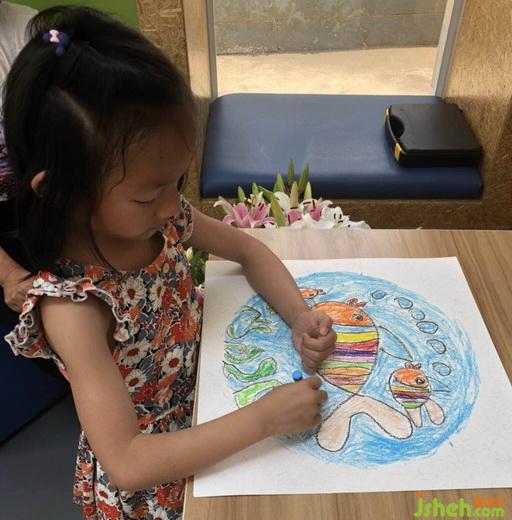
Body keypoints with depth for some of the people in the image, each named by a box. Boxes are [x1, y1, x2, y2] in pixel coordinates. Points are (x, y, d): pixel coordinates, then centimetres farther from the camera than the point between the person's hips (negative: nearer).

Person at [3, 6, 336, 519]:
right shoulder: (72, 305, -32)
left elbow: (249, 251, 1)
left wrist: (299, 315, -15)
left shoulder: (162, 216, -15)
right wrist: (263, 418, -34)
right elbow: (127, 464, -32)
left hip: (203, 408, 5)